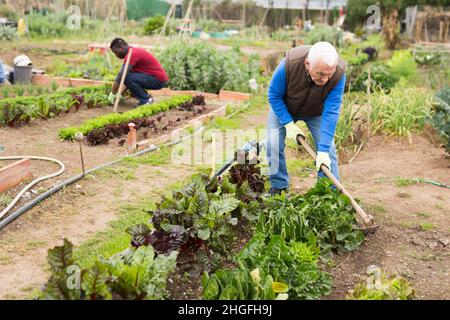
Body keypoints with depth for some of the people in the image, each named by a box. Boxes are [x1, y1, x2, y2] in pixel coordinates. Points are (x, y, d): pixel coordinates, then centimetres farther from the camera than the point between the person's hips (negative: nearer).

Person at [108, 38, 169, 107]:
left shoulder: (131, 54, -17)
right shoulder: (133, 51, 14)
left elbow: (120, 76, -19)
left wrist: (112, 94, -10)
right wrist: (120, 94, 17)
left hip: (158, 80, -10)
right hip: (157, 77, 10)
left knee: (127, 78, -20)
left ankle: (146, 100, -8)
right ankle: (146, 97, 12)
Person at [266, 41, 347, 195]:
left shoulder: (339, 74, -36)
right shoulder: (289, 64, -39)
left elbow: (330, 113, -35)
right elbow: (273, 96, -23)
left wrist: (323, 151, -40)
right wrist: (289, 124, -28)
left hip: (316, 112, 1)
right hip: (283, 108, 0)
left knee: (327, 147, -9)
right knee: (273, 144, -11)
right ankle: (278, 186, 9)